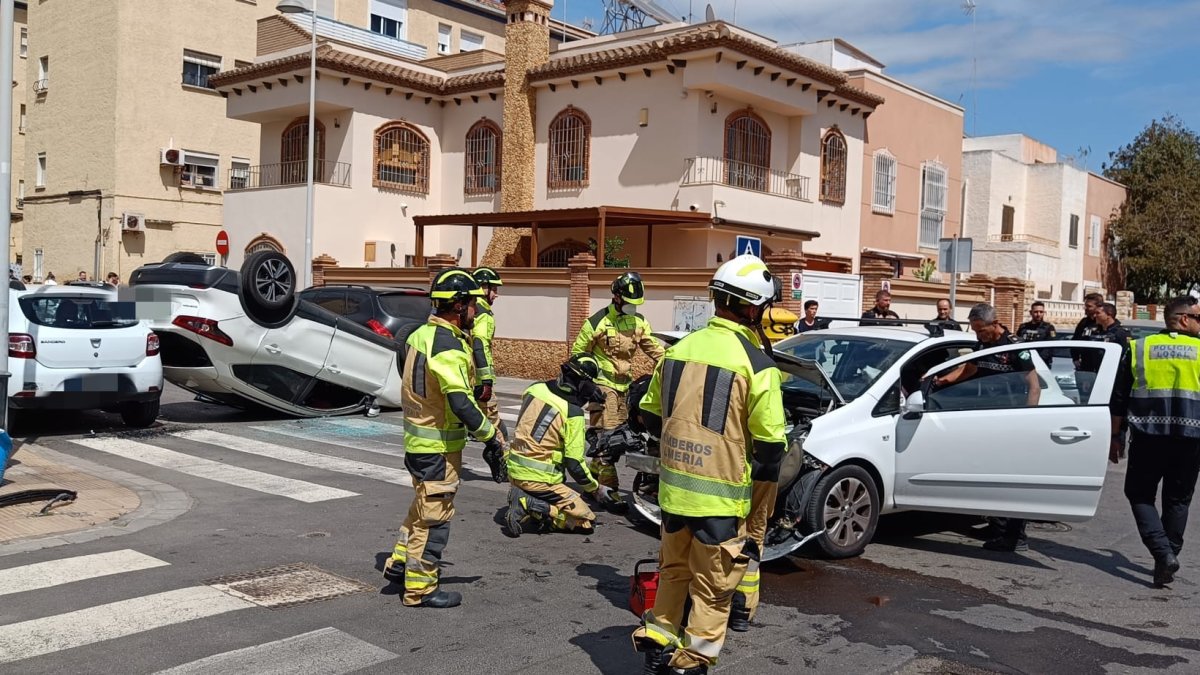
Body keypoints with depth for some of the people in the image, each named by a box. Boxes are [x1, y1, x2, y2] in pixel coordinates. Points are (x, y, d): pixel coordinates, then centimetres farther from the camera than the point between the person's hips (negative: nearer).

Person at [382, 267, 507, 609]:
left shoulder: (420, 335, 8)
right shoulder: (448, 346, -22)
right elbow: (461, 404, -26)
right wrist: (491, 437, -18)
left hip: (417, 439, 10)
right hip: (439, 447, -10)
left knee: (422, 507, 25)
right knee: (434, 517, 1)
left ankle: (399, 563, 35)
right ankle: (420, 587, 10)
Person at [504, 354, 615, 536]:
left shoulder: (535, 389, 0)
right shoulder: (573, 413, -17)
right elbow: (575, 464, -13)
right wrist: (596, 489, 3)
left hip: (514, 471, 7)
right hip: (538, 479, -7)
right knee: (587, 522, 1)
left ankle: (525, 500, 6)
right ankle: (530, 506, -12)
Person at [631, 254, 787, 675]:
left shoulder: (679, 348, 4)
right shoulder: (755, 362, -13)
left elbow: (650, 415, 14)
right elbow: (769, 446, -11)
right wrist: (759, 514, 0)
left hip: (673, 488, 6)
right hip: (722, 496, -5)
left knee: (674, 571, 23)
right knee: (713, 588, 9)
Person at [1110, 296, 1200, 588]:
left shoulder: (1140, 347, 4)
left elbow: (1119, 397, 5)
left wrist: (1115, 436, 11)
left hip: (1148, 435, -1)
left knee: (1140, 494, 9)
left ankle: (1163, 553, -8)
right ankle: (1169, 557, 18)